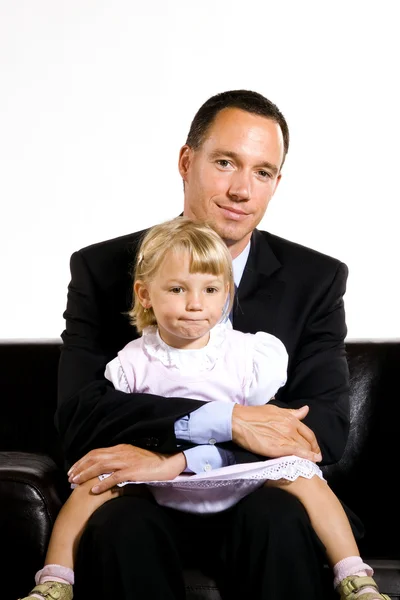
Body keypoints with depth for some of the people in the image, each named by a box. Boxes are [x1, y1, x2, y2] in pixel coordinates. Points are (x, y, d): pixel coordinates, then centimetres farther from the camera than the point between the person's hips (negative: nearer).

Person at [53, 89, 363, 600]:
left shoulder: (316, 280, 4)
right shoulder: (103, 270, 2)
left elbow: (327, 426, -7)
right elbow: (78, 415, -9)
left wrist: (179, 460, -20)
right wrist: (225, 420, -21)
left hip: (259, 503, 1)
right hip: (143, 503, 0)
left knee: (279, 519, -33)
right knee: (120, 524, -34)